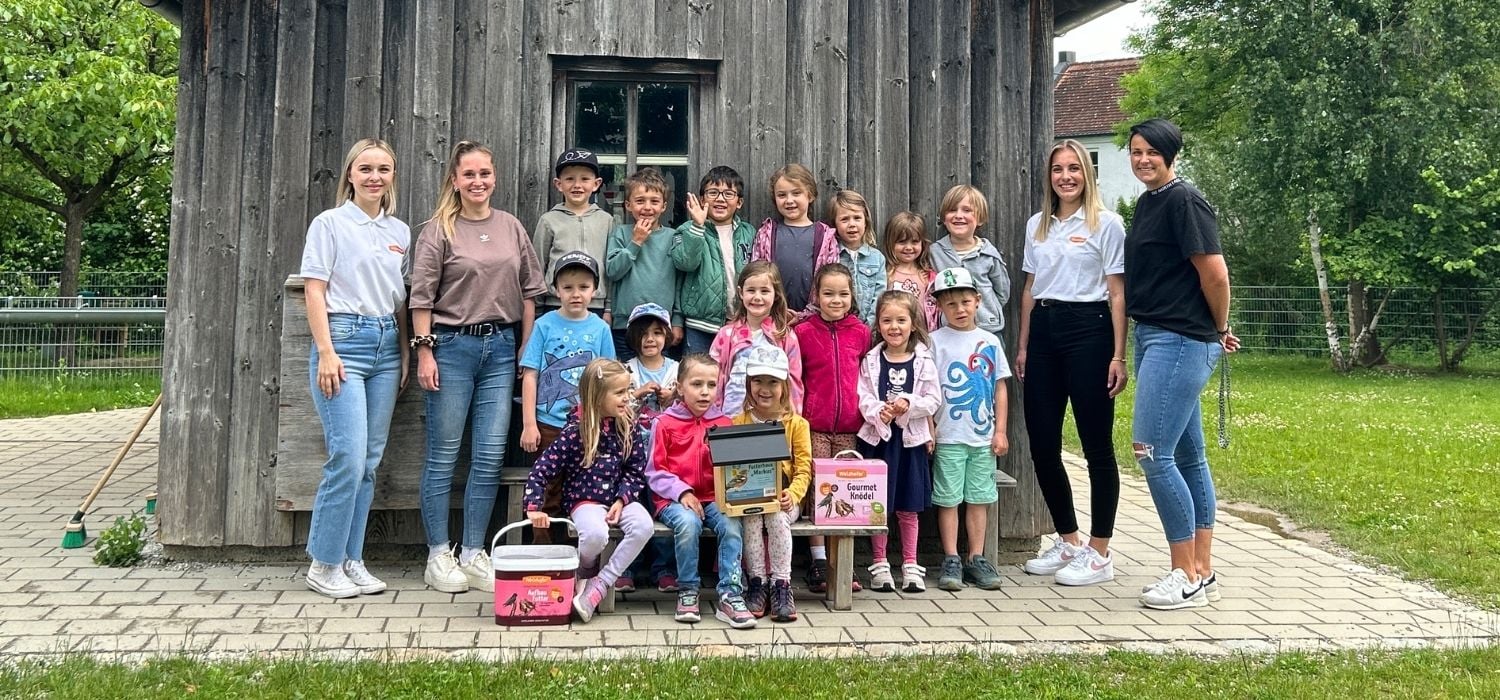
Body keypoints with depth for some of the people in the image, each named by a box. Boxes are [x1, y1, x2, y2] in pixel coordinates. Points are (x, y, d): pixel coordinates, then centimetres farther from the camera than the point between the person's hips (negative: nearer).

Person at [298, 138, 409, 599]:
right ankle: (324, 565, 1)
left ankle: (351, 561, 15)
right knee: (348, 458, -12)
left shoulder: (400, 232, 15)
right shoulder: (330, 224, 0)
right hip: (344, 339, -5)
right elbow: (314, 291, -4)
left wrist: (405, 354, 11)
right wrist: (326, 352, -12)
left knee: (369, 462, 6)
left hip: (387, 345, 5)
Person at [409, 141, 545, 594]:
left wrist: (526, 350, 8)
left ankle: (473, 554, 15)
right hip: (452, 347, -3)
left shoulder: (511, 228, 10)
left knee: (490, 457, 4)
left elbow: (528, 292, 12)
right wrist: (425, 352, -9)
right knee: (443, 455, 3)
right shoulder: (438, 231, -1)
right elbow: (421, 298, -4)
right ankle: (439, 556, 13)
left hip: (501, 348, 4)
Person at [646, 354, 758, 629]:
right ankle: (687, 592, -15)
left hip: (714, 498, 3)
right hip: (674, 500, -2)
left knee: (731, 524, -28)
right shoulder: (665, 423, 3)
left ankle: (730, 595, -23)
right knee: (688, 522, -34)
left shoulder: (723, 423, 12)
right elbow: (655, 472, 1)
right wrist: (682, 492, -13)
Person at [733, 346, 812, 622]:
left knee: (776, 517, -33)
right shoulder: (739, 423, 10)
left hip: (783, 500, -1)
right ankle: (757, 582, -23)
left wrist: (793, 494, -21)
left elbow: (803, 469, -2)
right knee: (751, 517, -32)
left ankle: (781, 585, -26)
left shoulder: (796, 424, 6)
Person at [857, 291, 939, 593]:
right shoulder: (870, 361, 2)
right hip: (877, 438, 0)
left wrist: (908, 405, -18)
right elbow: (862, 397, -3)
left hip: (911, 440, 0)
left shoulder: (924, 361, 1)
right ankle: (879, 565, 16)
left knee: (908, 508, 8)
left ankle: (910, 565, 18)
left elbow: (932, 401, -2)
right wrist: (879, 411, -21)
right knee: (877, 505, 5)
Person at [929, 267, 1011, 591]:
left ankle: (976, 558, 16)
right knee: (948, 499, 1)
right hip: (948, 436, -3)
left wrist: (1000, 431, 5)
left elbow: (1000, 388, 10)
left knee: (980, 498, 8)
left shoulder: (990, 341, 8)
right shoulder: (936, 341, -2)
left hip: (983, 436, 3)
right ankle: (951, 560, 8)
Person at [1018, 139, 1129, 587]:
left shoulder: (1106, 224, -1)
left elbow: (1117, 293, -4)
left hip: (1088, 329, -6)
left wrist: (1118, 355, -10)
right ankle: (1068, 542, 22)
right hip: (1043, 330, 6)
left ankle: (1099, 554, 8)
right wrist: (1023, 346, 14)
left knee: (1096, 444, -1)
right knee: (1042, 442, 6)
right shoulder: (1037, 225, 15)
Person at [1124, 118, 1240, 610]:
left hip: (1181, 342, -10)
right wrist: (1213, 331, 16)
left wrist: (1219, 330, -2)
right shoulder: (1146, 203, 15)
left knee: (1151, 452, -11)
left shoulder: (1184, 201, -13)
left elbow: (1215, 274, -17)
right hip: (1153, 338, 10)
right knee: (1188, 456, 12)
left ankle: (1187, 578, -2)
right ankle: (1203, 573, 19)